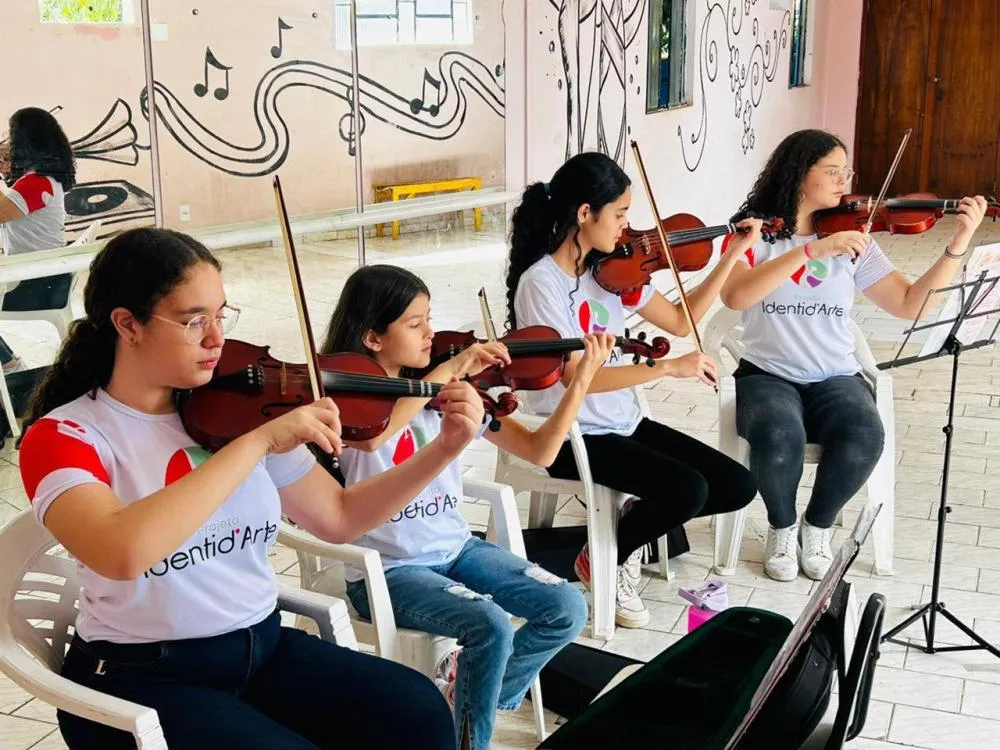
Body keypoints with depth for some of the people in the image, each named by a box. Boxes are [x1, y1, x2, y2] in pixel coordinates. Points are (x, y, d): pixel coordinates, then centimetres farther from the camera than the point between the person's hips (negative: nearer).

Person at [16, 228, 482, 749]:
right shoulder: (62, 436, -11)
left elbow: (338, 517, 10)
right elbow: (122, 554, -33)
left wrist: (444, 449, -2)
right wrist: (257, 442, -32)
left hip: (262, 647, 5)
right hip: (141, 677, -4)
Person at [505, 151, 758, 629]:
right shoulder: (541, 282, -18)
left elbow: (680, 321, 12)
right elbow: (576, 376, -27)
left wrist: (732, 256, 6)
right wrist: (668, 367, -31)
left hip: (624, 423, 7)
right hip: (572, 436, -7)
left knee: (737, 486, -1)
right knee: (687, 490, -25)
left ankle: (638, 523, 19)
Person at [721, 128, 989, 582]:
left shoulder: (854, 243, 4)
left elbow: (910, 305, -2)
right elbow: (734, 296, -24)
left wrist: (959, 243, -11)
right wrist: (812, 249, -31)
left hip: (836, 379, 2)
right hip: (767, 376, -2)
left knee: (863, 439, -30)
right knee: (778, 437, -35)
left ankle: (818, 527, 1)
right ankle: (782, 528, -1)